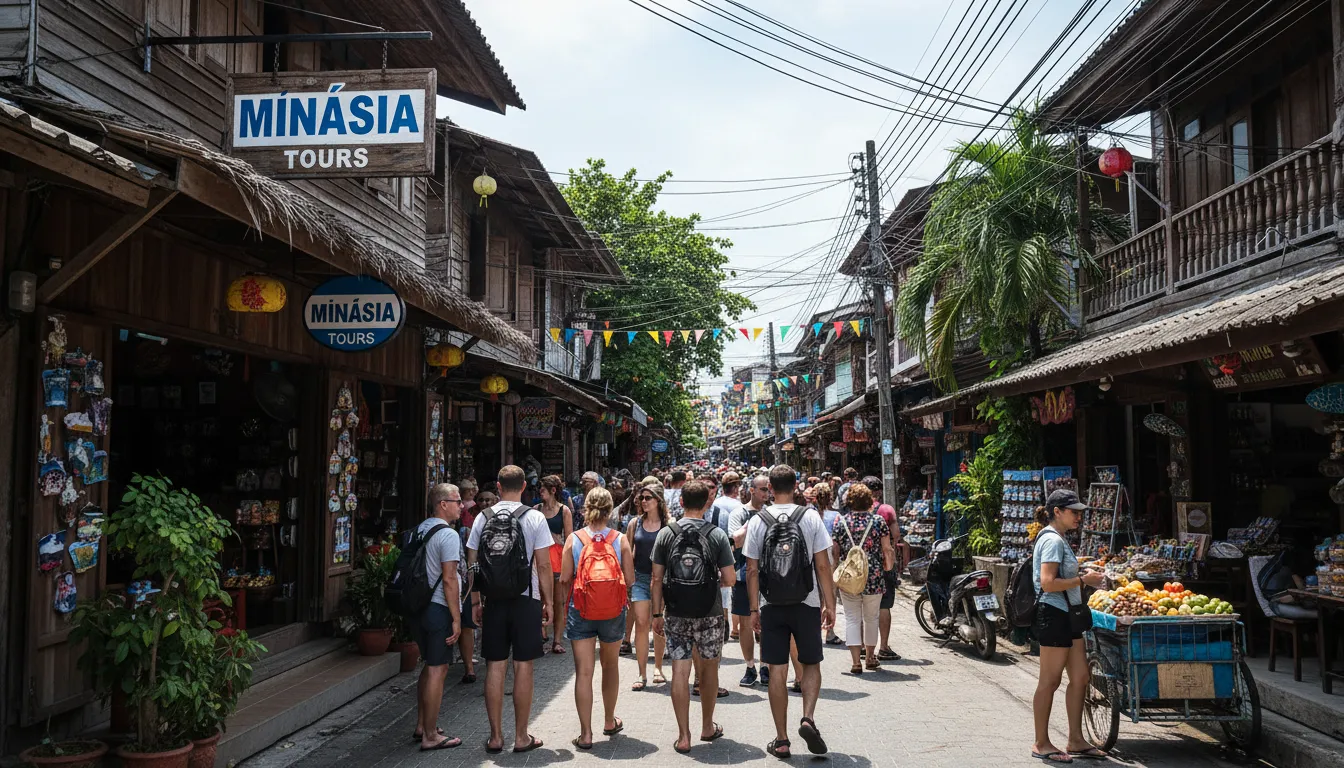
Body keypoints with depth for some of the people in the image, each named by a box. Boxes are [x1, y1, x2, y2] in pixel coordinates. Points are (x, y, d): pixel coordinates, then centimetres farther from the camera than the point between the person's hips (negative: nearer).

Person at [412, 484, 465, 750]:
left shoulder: (420, 530, 11)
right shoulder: (448, 535, -16)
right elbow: (449, 579, -20)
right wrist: (456, 618, -16)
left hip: (419, 606, 9)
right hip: (439, 609, -9)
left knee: (430, 666, 20)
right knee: (437, 670, -2)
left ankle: (422, 725, 29)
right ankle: (430, 736, 3)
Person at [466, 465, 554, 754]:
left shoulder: (483, 518, 2)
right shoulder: (534, 518, -6)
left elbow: (472, 564, 4)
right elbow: (543, 565, -8)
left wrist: (476, 603, 12)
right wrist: (548, 601, 1)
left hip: (493, 601, 3)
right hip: (526, 600, -3)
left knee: (495, 666, 8)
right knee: (523, 666, 4)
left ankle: (496, 737, 14)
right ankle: (521, 737, 10)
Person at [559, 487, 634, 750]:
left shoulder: (574, 539, -7)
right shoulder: (620, 539, -8)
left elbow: (564, 579, -5)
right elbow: (629, 579, -6)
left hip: (581, 611, -1)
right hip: (613, 611, 1)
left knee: (583, 672, 3)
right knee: (611, 665, 21)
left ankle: (586, 734, 3)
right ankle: (610, 721, 36)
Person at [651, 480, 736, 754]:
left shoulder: (666, 534, -1)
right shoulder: (717, 534, -6)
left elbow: (657, 578, -1)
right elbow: (729, 579, -7)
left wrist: (657, 613, 7)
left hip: (676, 615, 1)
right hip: (710, 615, 0)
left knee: (680, 672, 3)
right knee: (709, 669, 16)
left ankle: (683, 736, 4)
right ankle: (707, 727, 29)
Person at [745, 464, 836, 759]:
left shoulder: (758, 521, -2)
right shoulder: (810, 517, -5)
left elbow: (752, 570, -1)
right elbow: (823, 566, -5)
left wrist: (754, 609, 7)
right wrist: (830, 604, 2)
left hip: (772, 606, 1)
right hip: (807, 604, 0)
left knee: (777, 671, 6)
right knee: (811, 664, 16)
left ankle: (781, 740, 10)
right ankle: (808, 717, -5)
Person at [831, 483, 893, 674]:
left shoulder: (841, 522, 0)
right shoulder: (878, 520, -2)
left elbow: (835, 553, 3)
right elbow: (887, 550, -1)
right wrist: (888, 567, 15)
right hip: (874, 577, 0)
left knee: (852, 618, 4)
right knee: (871, 617, 16)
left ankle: (856, 662, -4)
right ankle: (870, 657, 28)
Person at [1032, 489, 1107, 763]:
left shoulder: (1060, 539, 17)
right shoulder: (1053, 540, -15)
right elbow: (1048, 583, -24)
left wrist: (1083, 576, 11)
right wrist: (1083, 580, -17)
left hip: (1066, 616, 11)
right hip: (1053, 615, -11)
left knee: (1080, 678, 13)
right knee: (1049, 682, -2)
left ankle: (1076, 741, 21)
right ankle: (1041, 744, 8)